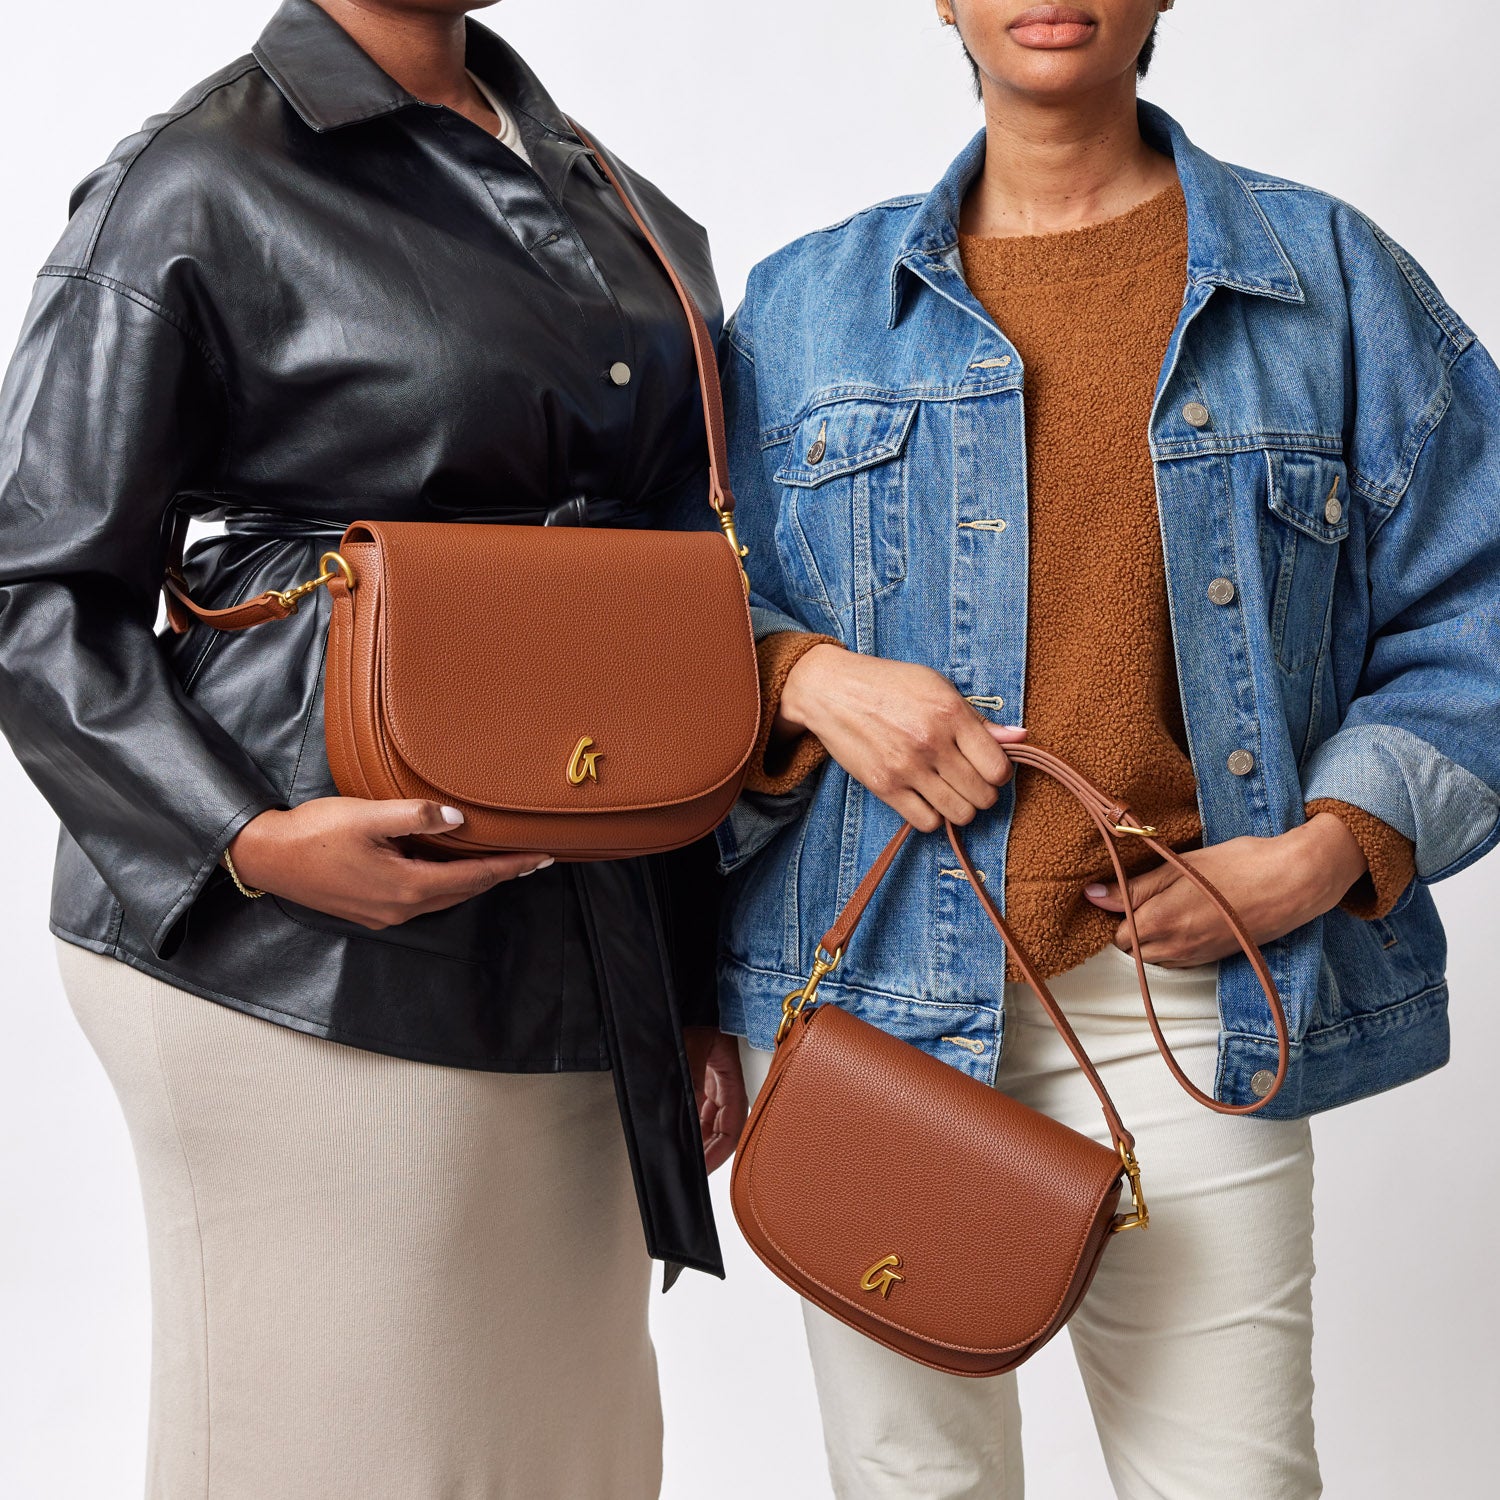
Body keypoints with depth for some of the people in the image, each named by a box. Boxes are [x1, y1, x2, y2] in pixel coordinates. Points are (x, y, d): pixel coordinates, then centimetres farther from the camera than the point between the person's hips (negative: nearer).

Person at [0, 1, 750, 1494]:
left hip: (584, 940, 6)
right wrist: (245, 840, -20)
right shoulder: (195, 187, -5)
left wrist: (696, 980, 14)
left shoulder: (616, 202, 14)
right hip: (305, 964, -6)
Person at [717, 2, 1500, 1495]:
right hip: (875, 985, 1)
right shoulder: (804, 303, 12)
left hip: (1188, 999, 0)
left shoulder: (1331, 278, 9)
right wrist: (807, 676, -9)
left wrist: (1332, 850, -7)